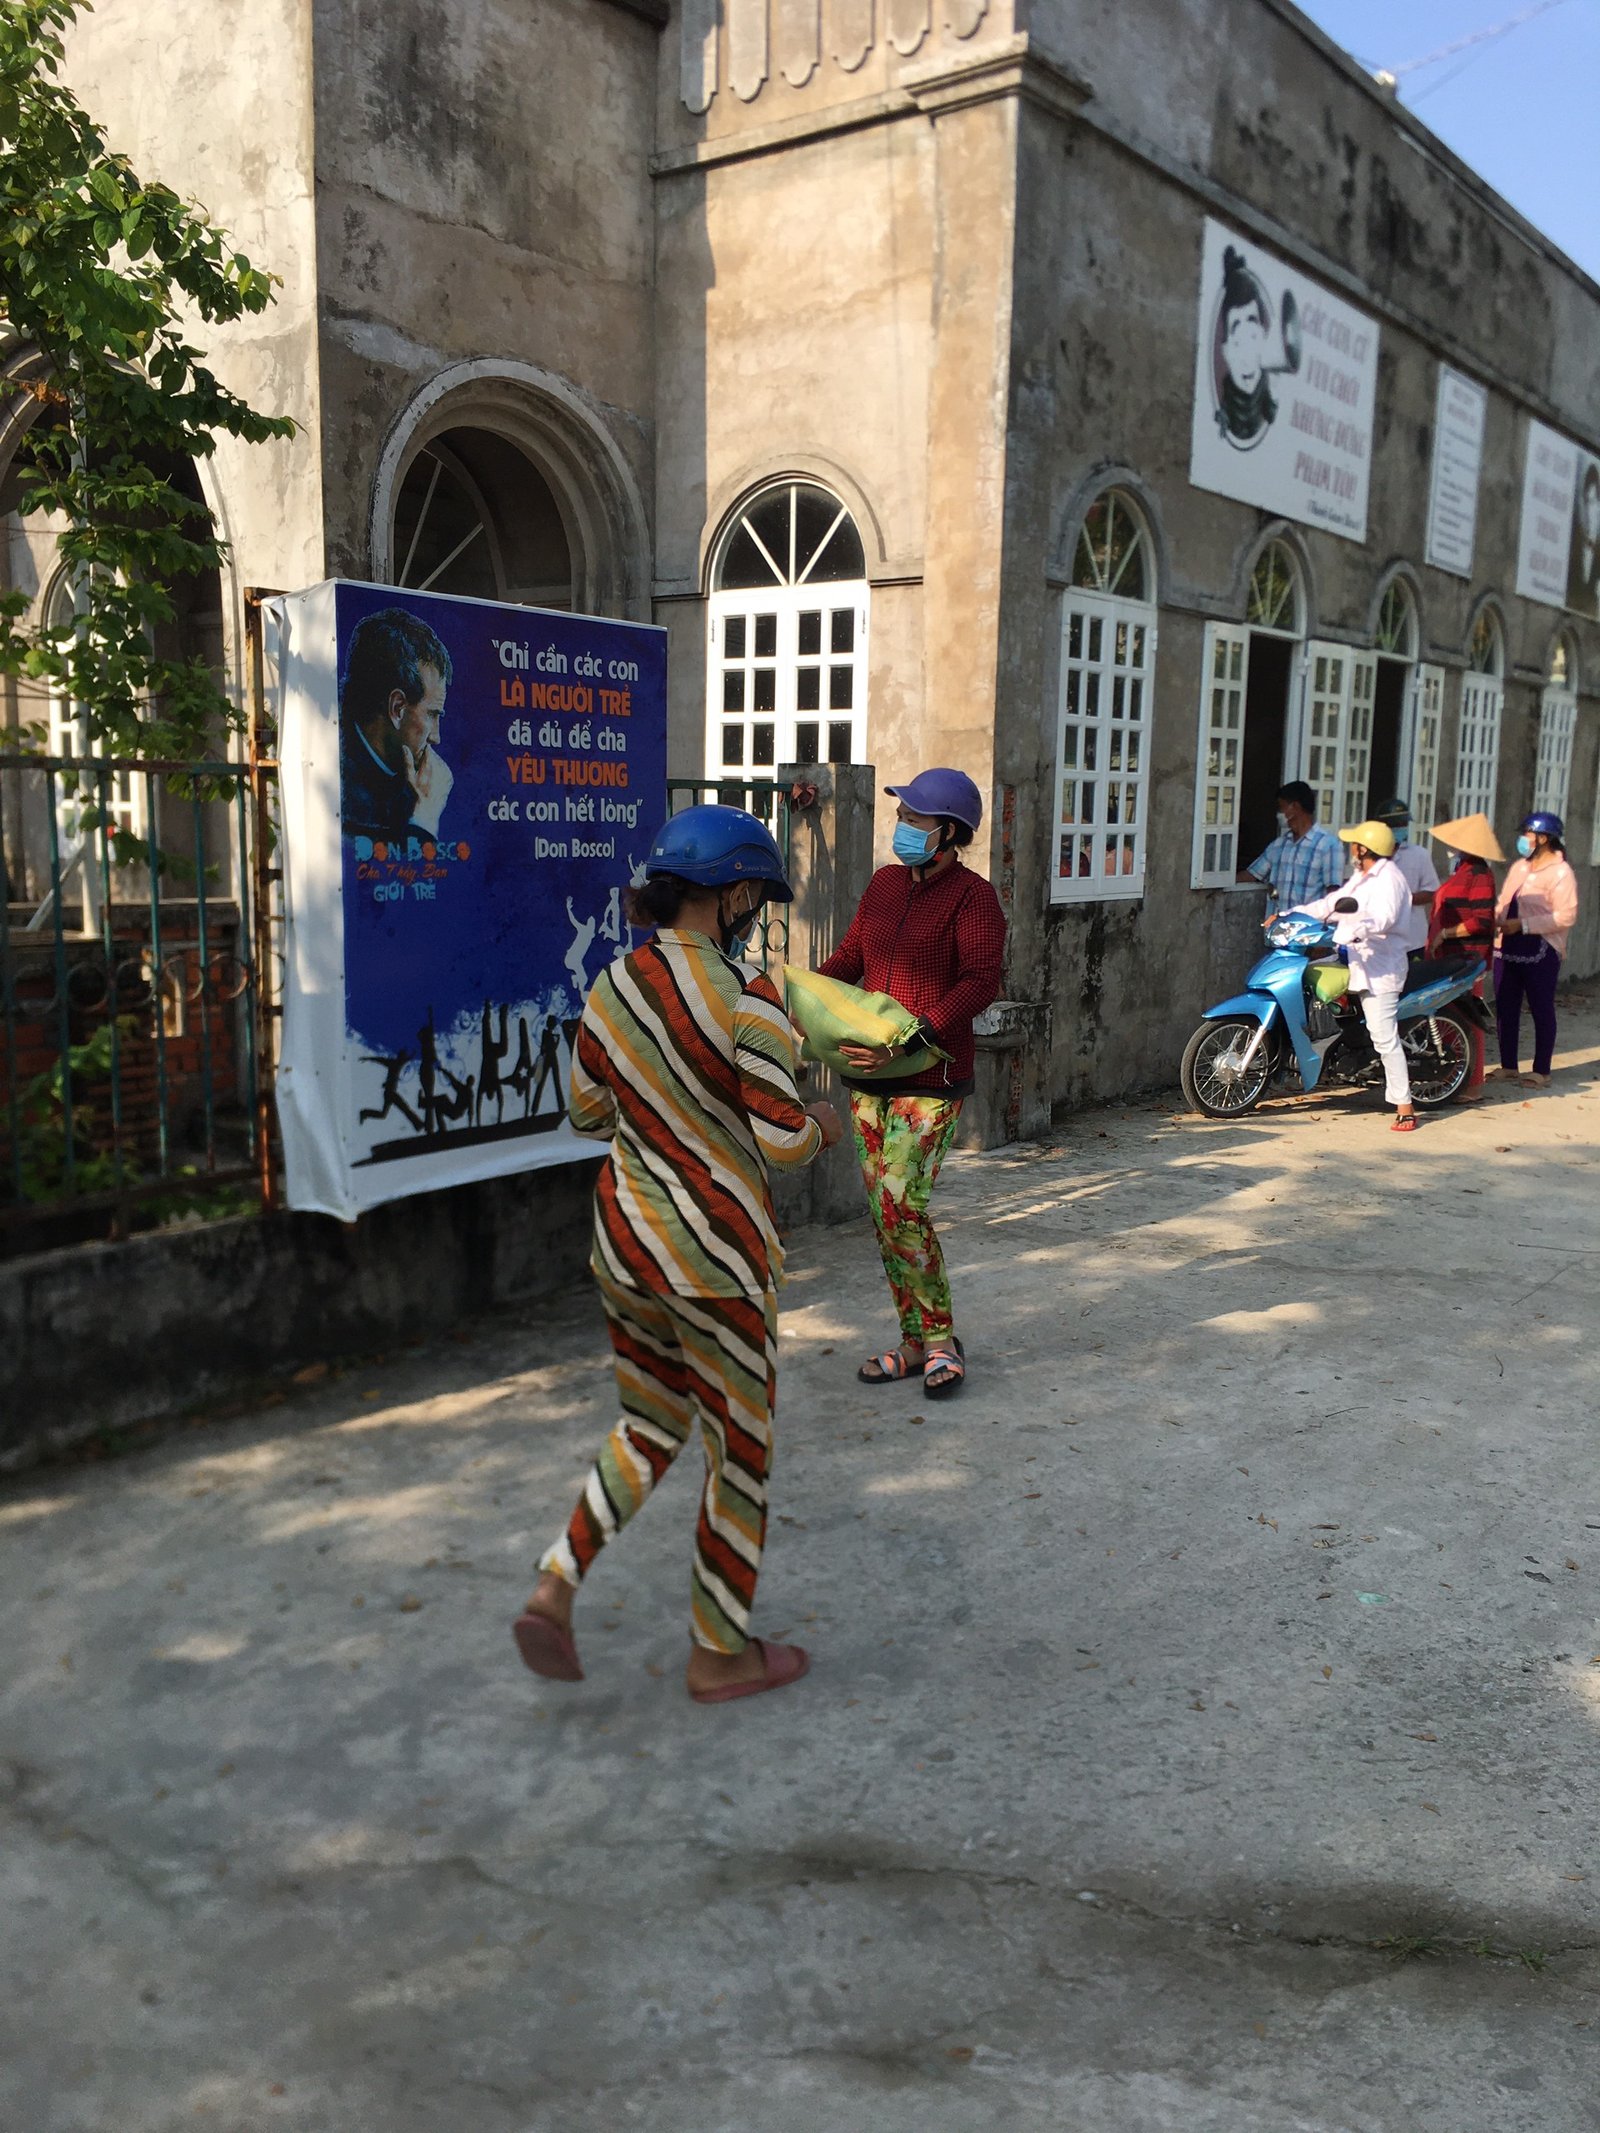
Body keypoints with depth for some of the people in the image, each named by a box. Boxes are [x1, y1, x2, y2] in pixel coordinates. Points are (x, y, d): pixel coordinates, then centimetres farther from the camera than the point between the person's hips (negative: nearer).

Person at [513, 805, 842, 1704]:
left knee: (651, 1426, 25)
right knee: (741, 1449, 12)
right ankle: (721, 1654, 26)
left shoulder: (610, 987, 1)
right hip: (715, 1257, -6)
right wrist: (822, 1124, 1)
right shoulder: (745, 998, -19)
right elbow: (783, 1141, -20)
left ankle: (555, 1587, 11)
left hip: (624, 1240, 7)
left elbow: (587, 1111, 10)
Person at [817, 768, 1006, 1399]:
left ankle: (941, 1341, 5)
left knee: (902, 1209, -12)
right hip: (867, 1075, 7)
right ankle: (916, 1341, 20)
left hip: (928, 1080, -7)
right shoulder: (884, 884, 14)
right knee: (884, 1212, 8)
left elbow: (980, 982, -18)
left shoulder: (972, 896, -7)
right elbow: (850, 957, 22)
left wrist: (910, 1039, -27)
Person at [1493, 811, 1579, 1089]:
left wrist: (1523, 925, -20)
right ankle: (1508, 1067, 19)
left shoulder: (1560, 872, -10)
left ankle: (1541, 1072, 8)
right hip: (1508, 949, 8)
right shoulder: (1519, 866, 15)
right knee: (1505, 1010, 9)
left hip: (1540, 952, -7)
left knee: (1541, 1011, 1)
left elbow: (1566, 917, -17)